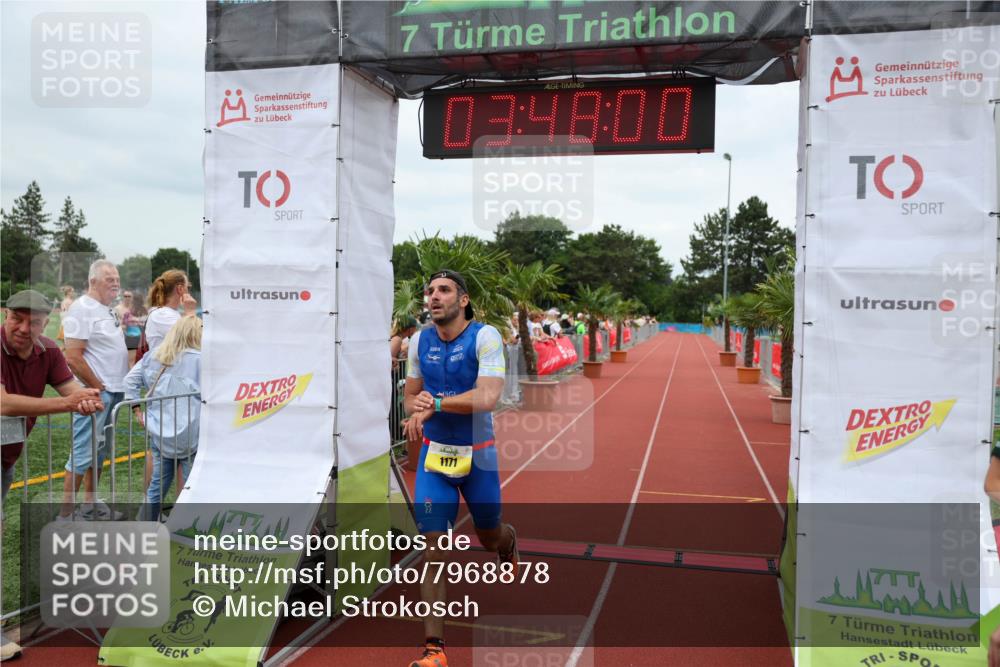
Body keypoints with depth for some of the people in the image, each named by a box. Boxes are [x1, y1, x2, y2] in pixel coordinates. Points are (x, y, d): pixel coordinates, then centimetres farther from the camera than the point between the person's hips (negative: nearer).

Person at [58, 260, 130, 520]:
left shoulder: (107, 309, 15)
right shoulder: (83, 309, -14)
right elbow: (73, 357, -20)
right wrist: (98, 387, -15)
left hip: (113, 391, 9)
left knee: (99, 450, 16)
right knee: (83, 453, -5)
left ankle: (90, 505, 27)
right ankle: (65, 515, 2)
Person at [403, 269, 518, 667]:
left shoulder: (485, 336, -13)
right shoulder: (419, 341, 1)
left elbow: (488, 397, -25)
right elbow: (410, 396, 11)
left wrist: (435, 403, -28)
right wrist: (415, 408, -12)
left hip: (477, 455, -2)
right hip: (433, 454, 2)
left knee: (489, 536, 17)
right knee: (434, 545, -5)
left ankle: (508, 542, 57)